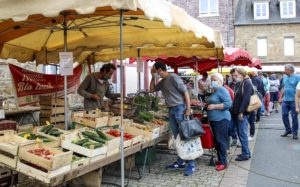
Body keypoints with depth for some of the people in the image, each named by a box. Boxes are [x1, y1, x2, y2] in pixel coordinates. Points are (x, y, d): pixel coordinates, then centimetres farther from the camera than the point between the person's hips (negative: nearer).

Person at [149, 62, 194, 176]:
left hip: (180, 108, -8)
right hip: (171, 110, 8)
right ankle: (181, 161, 18)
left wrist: (188, 109, -19)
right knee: (177, 137, 10)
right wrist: (153, 77, 12)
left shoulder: (173, 77, -11)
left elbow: (185, 92, -14)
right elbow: (152, 90, 25)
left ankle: (191, 164, -2)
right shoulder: (162, 82, 14)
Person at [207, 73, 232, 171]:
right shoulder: (215, 91, 17)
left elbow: (228, 104, -22)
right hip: (214, 120, 10)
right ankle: (220, 159, 23)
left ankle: (224, 162, 0)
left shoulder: (222, 90, -12)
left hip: (221, 119, -10)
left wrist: (214, 106, -21)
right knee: (217, 141, 14)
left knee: (221, 141, -7)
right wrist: (208, 105, 14)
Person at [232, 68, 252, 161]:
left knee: (242, 134, -3)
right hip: (238, 113, 10)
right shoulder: (242, 83, 17)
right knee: (241, 133, 13)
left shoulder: (247, 83, -12)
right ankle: (246, 152, 22)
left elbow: (246, 99, -21)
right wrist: (235, 111, 17)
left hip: (242, 113, -10)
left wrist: (241, 112, -23)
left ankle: (246, 154, 6)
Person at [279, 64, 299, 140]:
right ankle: (288, 130, 24)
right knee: (284, 115, 8)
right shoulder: (285, 77, 10)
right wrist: (280, 97, 16)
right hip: (285, 100, 6)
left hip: (293, 101, -6)